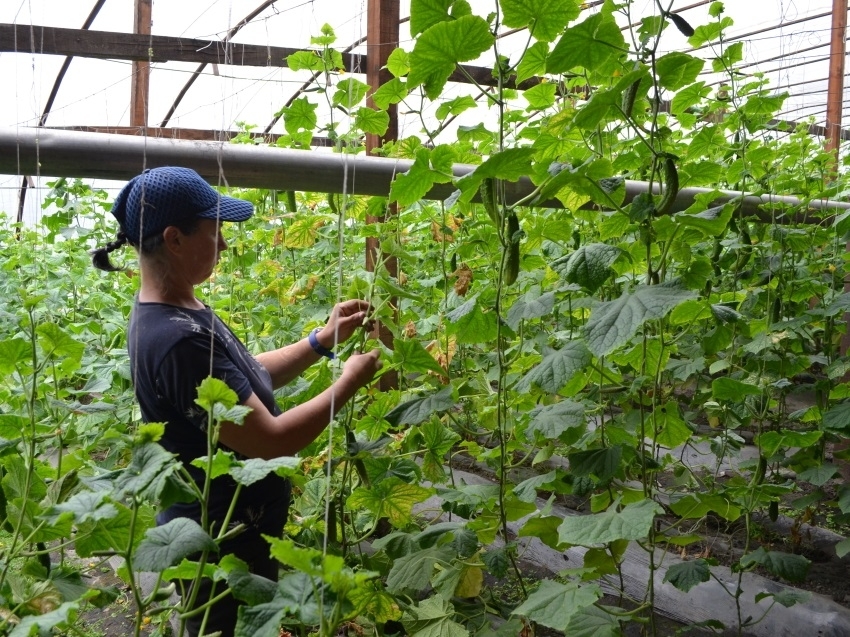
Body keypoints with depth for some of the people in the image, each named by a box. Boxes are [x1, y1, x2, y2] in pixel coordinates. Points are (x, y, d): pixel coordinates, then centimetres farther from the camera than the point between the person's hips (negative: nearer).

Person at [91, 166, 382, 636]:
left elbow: (247, 380, 11)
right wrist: (349, 382, -16)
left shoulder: (176, 311, 0)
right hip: (224, 543, -9)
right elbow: (270, 441, -28)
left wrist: (323, 340, 2)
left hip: (227, 526, 10)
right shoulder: (178, 339, -32)